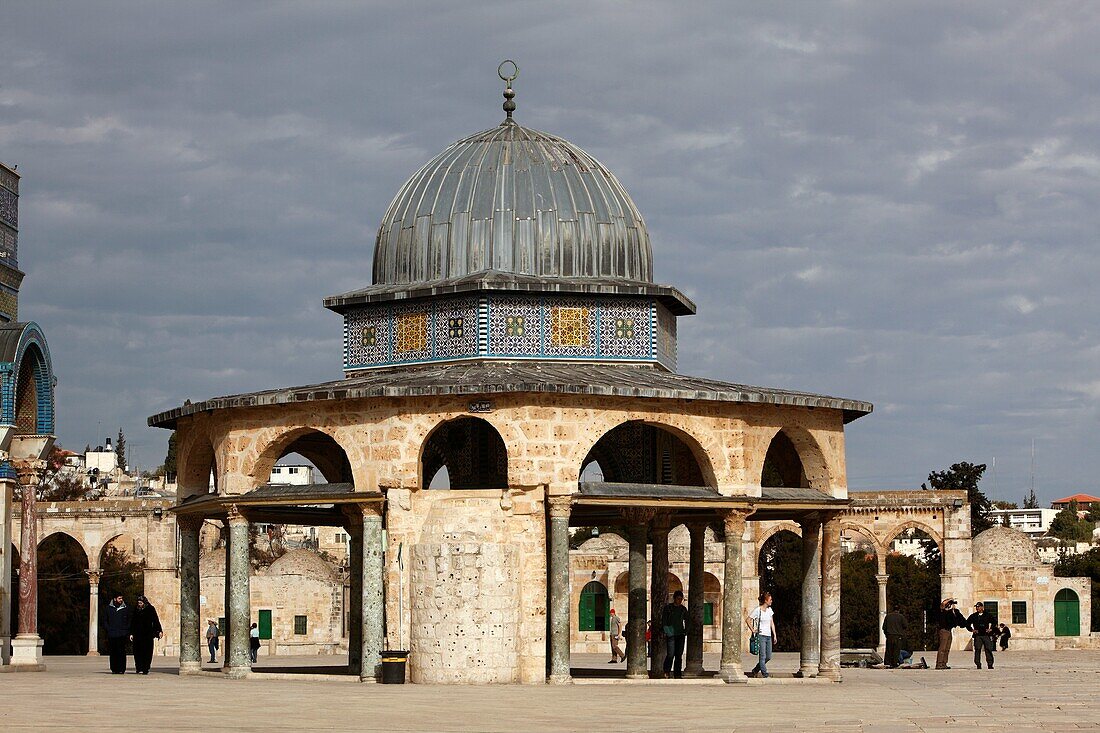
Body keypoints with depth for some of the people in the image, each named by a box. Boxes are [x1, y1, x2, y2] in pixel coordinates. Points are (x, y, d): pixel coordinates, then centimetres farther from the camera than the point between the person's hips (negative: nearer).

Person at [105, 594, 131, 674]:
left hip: (122, 634, -1)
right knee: (113, 652, 1)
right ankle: (114, 669, 7)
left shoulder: (126, 608, 9)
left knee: (121, 652, -7)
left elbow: (128, 622, 11)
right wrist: (107, 631, 0)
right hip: (112, 634, 1)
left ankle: (121, 669, -4)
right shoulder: (109, 608, 9)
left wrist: (128, 633, 3)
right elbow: (106, 621, 12)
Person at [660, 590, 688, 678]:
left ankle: (677, 674, 6)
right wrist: (666, 630, -9)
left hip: (680, 634, 3)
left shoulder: (683, 609, 11)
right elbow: (663, 620, 2)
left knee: (679, 655, 2)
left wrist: (686, 631, 5)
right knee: (670, 654, -11)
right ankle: (666, 672, 5)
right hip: (670, 634, -3)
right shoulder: (668, 607, 2)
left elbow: (686, 621, 17)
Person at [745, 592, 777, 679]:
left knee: (768, 657, 6)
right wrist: (753, 630, -8)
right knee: (762, 657, -7)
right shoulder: (757, 610, -8)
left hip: (768, 636, 7)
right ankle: (765, 674, -5)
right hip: (761, 635, -7)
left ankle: (755, 671, 21)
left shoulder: (769, 610, 11)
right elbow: (747, 620, -5)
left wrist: (774, 635, 13)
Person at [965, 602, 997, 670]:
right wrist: (971, 629, 3)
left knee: (988, 650, -5)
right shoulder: (973, 616, 11)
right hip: (977, 635, 0)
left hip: (986, 635, 0)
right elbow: (967, 623, 16)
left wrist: (991, 629, 5)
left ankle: (990, 664, -1)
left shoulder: (987, 615, 10)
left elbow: (994, 622, 18)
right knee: (977, 650, -6)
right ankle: (978, 664, -2)